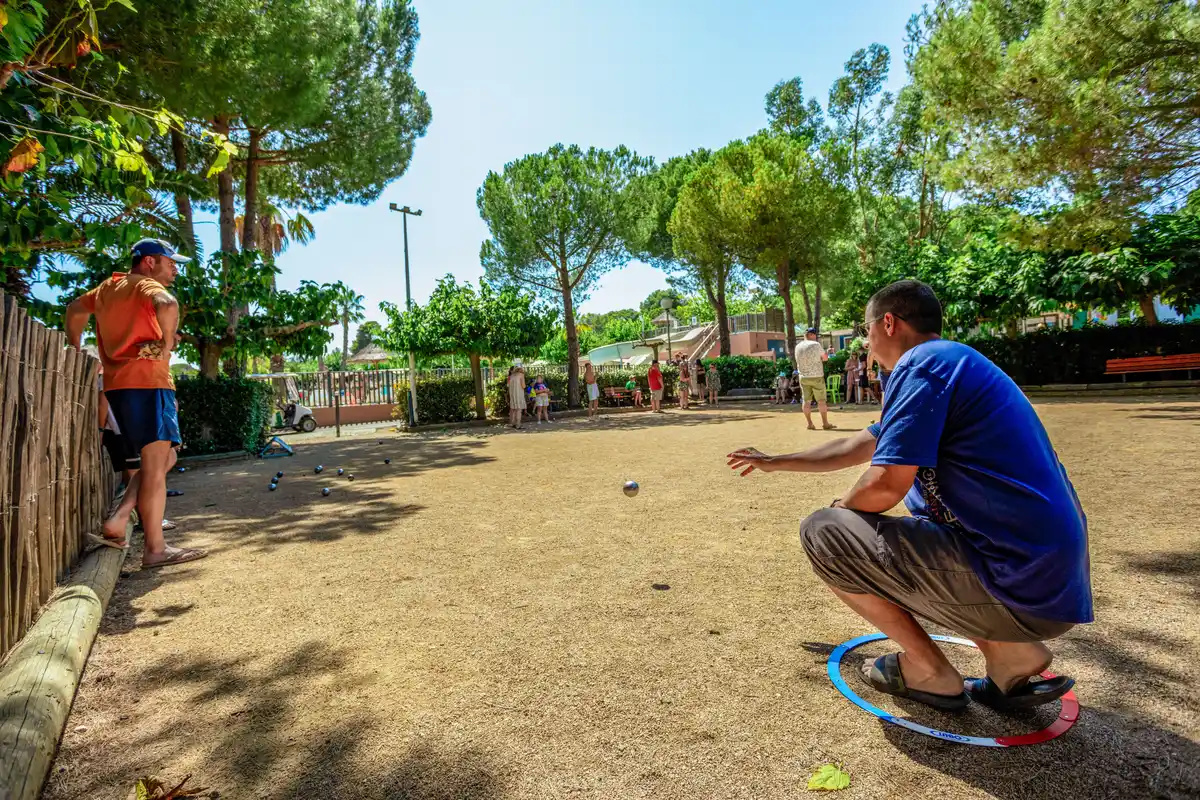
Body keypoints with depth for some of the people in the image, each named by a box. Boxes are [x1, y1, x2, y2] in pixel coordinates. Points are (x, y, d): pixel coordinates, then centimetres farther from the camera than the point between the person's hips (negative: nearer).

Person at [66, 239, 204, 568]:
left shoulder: (108, 287, 22)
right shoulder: (146, 285, -3)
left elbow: (75, 309, 37)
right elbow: (167, 304, -26)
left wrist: (76, 352, 38)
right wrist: (166, 343, -15)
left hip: (117, 384, 9)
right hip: (146, 382, -9)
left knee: (163, 460, 17)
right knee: (155, 466, -8)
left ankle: (117, 522, 9)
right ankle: (155, 549, -6)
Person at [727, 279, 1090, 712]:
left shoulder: (921, 364, -13)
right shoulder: (954, 361, 19)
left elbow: (884, 484, -22)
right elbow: (859, 445, 25)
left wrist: (838, 510, 2)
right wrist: (775, 461, 34)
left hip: (1021, 591, -10)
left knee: (822, 532, -7)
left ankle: (928, 671, 8)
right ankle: (1011, 653, 15)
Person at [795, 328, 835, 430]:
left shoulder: (798, 347, 6)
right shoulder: (816, 345, -9)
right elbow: (825, 358, -3)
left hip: (803, 377, 4)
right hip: (816, 376, -4)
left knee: (806, 401, 5)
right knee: (821, 400, 3)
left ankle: (810, 424, 7)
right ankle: (825, 423, 7)